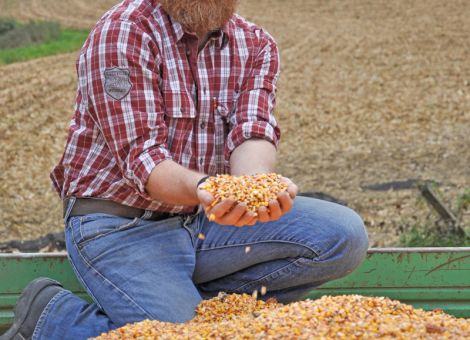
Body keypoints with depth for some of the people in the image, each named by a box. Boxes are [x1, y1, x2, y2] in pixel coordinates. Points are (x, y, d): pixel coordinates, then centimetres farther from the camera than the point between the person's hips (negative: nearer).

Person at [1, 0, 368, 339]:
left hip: (203, 218, 6)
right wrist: (202, 188, -42)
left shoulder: (256, 45, 4)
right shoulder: (123, 33, -14)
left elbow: (252, 134, -11)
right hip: (121, 225, -5)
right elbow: (142, 157, -21)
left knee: (345, 234, -10)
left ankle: (192, 298, -5)